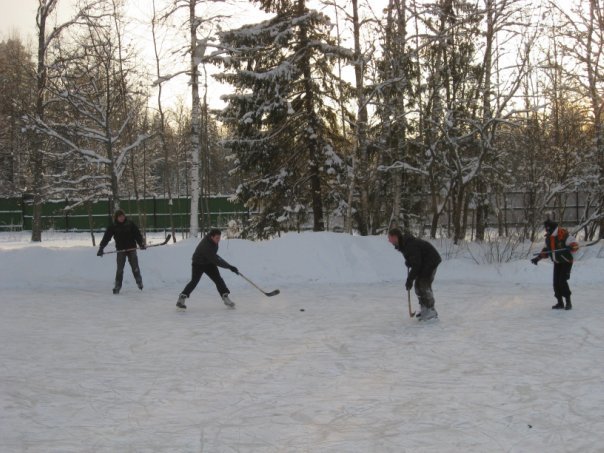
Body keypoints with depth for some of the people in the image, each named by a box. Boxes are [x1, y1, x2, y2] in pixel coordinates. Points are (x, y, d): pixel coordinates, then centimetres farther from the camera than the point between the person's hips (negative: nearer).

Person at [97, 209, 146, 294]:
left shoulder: (130, 224, -3)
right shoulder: (113, 227, -3)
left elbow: (137, 234, 0)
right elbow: (106, 238, -6)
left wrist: (141, 244, -11)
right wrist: (101, 248, -14)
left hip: (131, 249, 0)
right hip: (120, 250, 0)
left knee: (135, 267, 1)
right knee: (120, 269, -3)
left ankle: (139, 282, 19)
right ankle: (117, 286, 3)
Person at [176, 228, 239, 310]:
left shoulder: (213, 240, -13)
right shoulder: (206, 246, -38)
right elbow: (215, 261, -39)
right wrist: (229, 267, -39)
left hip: (209, 263, 7)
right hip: (198, 264, -7)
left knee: (218, 279, -4)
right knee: (194, 281, -17)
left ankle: (225, 297, 2)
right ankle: (181, 298, -8)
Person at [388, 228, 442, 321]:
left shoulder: (410, 245, -30)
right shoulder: (403, 244, 0)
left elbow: (416, 264, -30)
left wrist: (410, 280, -26)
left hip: (431, 262, -10)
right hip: (423, 263, 10)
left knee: (424, 285, -14)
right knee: (418, 285, 11)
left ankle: (431, 311, -12)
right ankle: (425, 309, 19)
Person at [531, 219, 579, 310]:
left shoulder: (564, 234, -21)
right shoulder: (548, 237, 3)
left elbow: (575, 245, -24)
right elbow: (546, 250, 17)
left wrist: (570, 248, -45)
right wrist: (538, 258, 9)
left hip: (566, 262, -7)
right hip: (557, 263, 7)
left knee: (562, 281, -17)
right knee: (556, 282, 1)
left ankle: (568, 302, -6)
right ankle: (560, 303, 11)